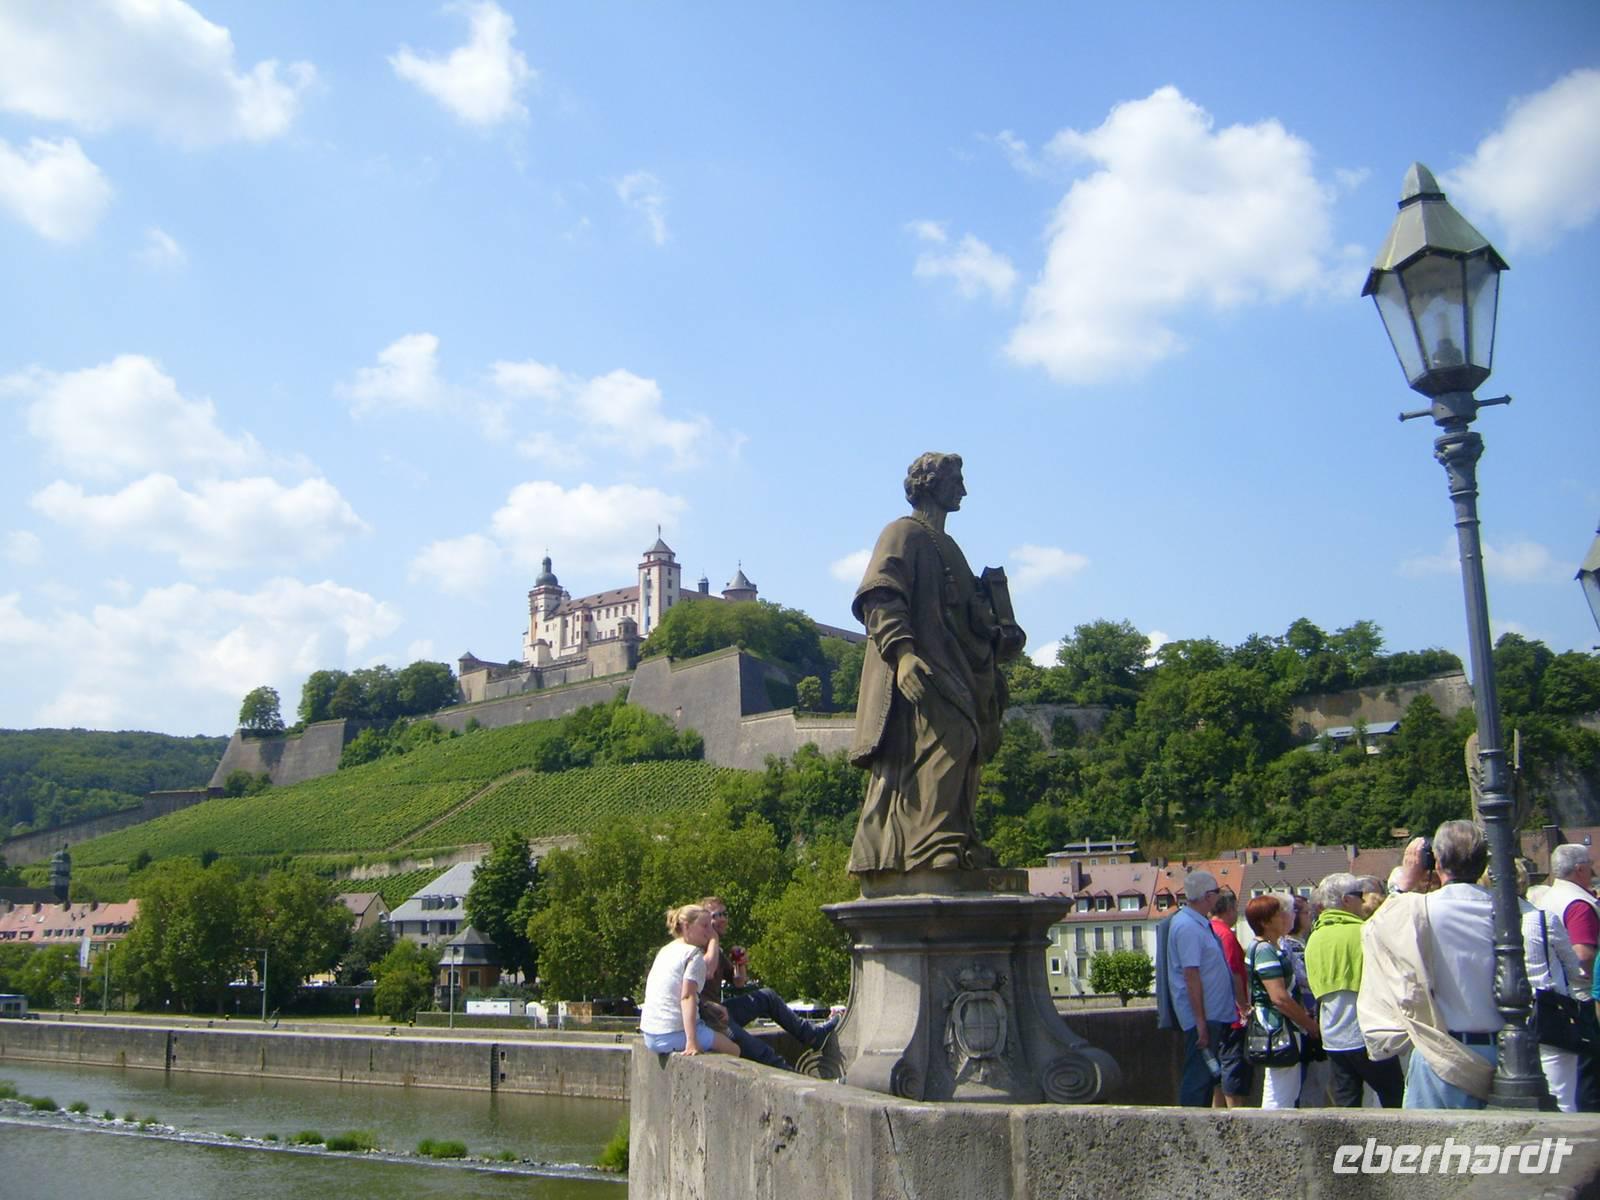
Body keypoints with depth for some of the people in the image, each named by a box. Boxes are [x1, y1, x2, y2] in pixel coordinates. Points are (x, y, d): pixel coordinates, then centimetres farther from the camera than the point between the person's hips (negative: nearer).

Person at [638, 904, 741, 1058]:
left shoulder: (665, 950, 14)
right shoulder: (694, 954, -10)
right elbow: (687, 997, -21)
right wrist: (691, 1042, -28)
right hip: (673, 1035, -8)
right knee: (733, 1051, 6)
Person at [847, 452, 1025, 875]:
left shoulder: (944, 546, 30)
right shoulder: (904, 533, 2)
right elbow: (879, 598, -14)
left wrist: (999, 639, 13)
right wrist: (901, 652, -28)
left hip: (953, 674, 10)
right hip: (922, 672, -9)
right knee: (941, 744, -23)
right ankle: (937, 849, -29)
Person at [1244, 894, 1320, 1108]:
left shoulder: (1274, 948, 16)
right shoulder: (1265, 950, -17)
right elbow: (1279, 998, -23)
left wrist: (1305, 1018, 14)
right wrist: (1311, 1025, -13)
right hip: (1277, 1031, -11)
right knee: (1280, 1102, -8)